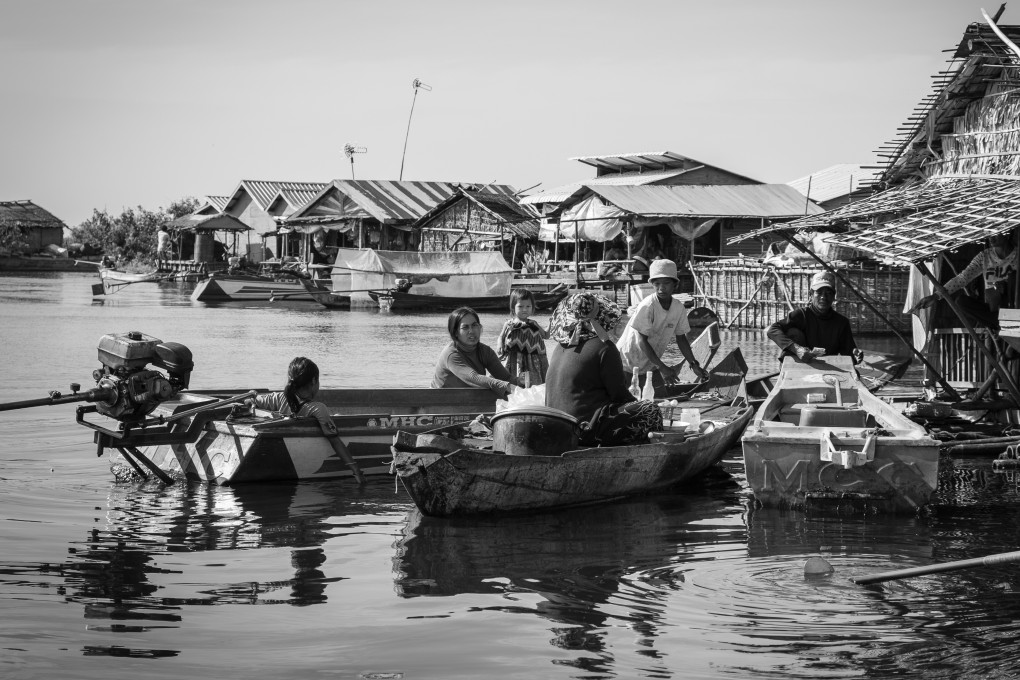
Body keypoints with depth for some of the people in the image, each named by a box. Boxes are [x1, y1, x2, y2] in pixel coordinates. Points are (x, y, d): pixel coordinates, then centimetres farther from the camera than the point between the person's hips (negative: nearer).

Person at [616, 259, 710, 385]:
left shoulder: (679, 308, -5)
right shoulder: (647, 306, -23)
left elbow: (681, 338, 7)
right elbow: (642, 341, -22)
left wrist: (694, 365, 0)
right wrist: (661, 367, -24)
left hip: (650, 364, 6)